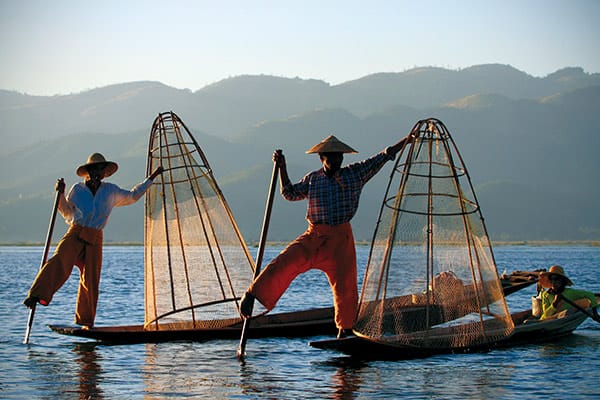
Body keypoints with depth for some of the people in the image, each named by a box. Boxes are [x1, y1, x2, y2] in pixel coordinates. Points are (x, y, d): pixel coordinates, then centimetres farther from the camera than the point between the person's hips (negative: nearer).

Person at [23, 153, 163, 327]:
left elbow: (132, 196, 31)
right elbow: (68, 213, 15)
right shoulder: (78, 189, 9)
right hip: (75, 234, -2)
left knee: (91, 280, -2)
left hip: (94, 240, 2)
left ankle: (85, 321, 8)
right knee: (59, 262, -27)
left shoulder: (111, 191, 15)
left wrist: (151, 178, 34)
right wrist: (61, 194, 1)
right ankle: (36, 296, -39)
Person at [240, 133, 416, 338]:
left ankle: (345, 329, 18)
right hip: (313, 236, 0)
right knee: (283, 264, -18)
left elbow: (383, 157, 8)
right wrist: (282, 167, 8)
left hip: (341, 239, 0)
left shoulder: (355, 174, 6)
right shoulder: (312, 179, 10)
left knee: (345, 286, -1)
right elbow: (290, 194, 16)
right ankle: (251, 296, -14)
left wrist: (405, 141, 5)